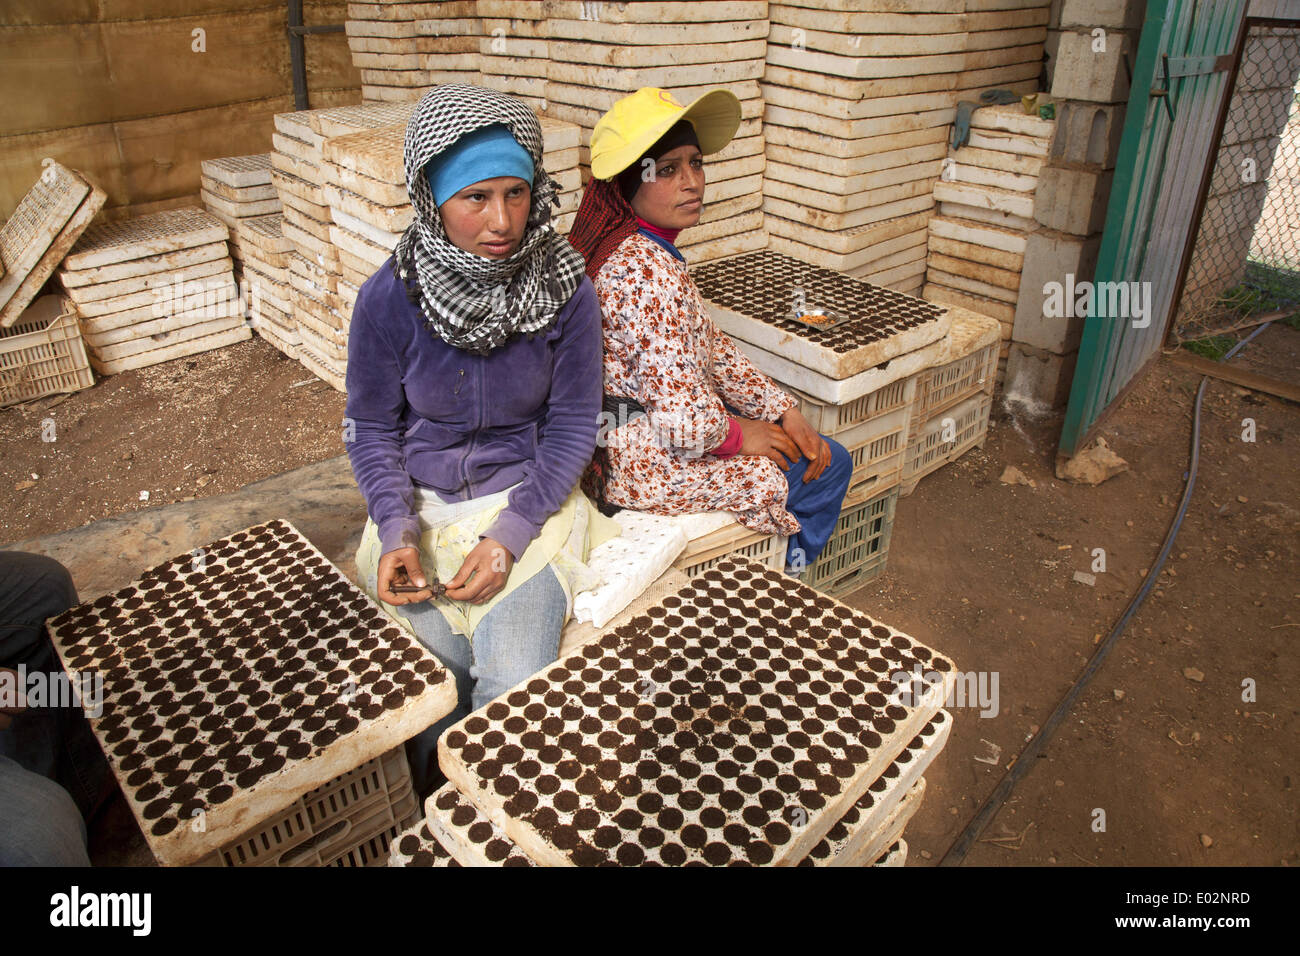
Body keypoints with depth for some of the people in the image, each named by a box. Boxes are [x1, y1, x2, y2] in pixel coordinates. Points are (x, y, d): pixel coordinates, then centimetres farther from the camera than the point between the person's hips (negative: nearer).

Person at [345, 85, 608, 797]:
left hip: (528, 500, 0)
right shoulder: (388, 298, -11)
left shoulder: (566, 291, -11)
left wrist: (508, 535, -15)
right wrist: (395, 531, -16)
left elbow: (572, 427, -4)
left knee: (517, 685, -18)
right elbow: (371, 427, 0)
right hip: (419, 504, 1)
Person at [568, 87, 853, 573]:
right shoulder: (648, 271, -30)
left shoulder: (639, 247, 3)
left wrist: (784, 410, 2)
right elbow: (685, 420, -32)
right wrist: (738, 434, -11)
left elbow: (709, 346, 9)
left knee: (824, 452, 23)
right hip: (647, 464, -10)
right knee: (827, 467, 6)